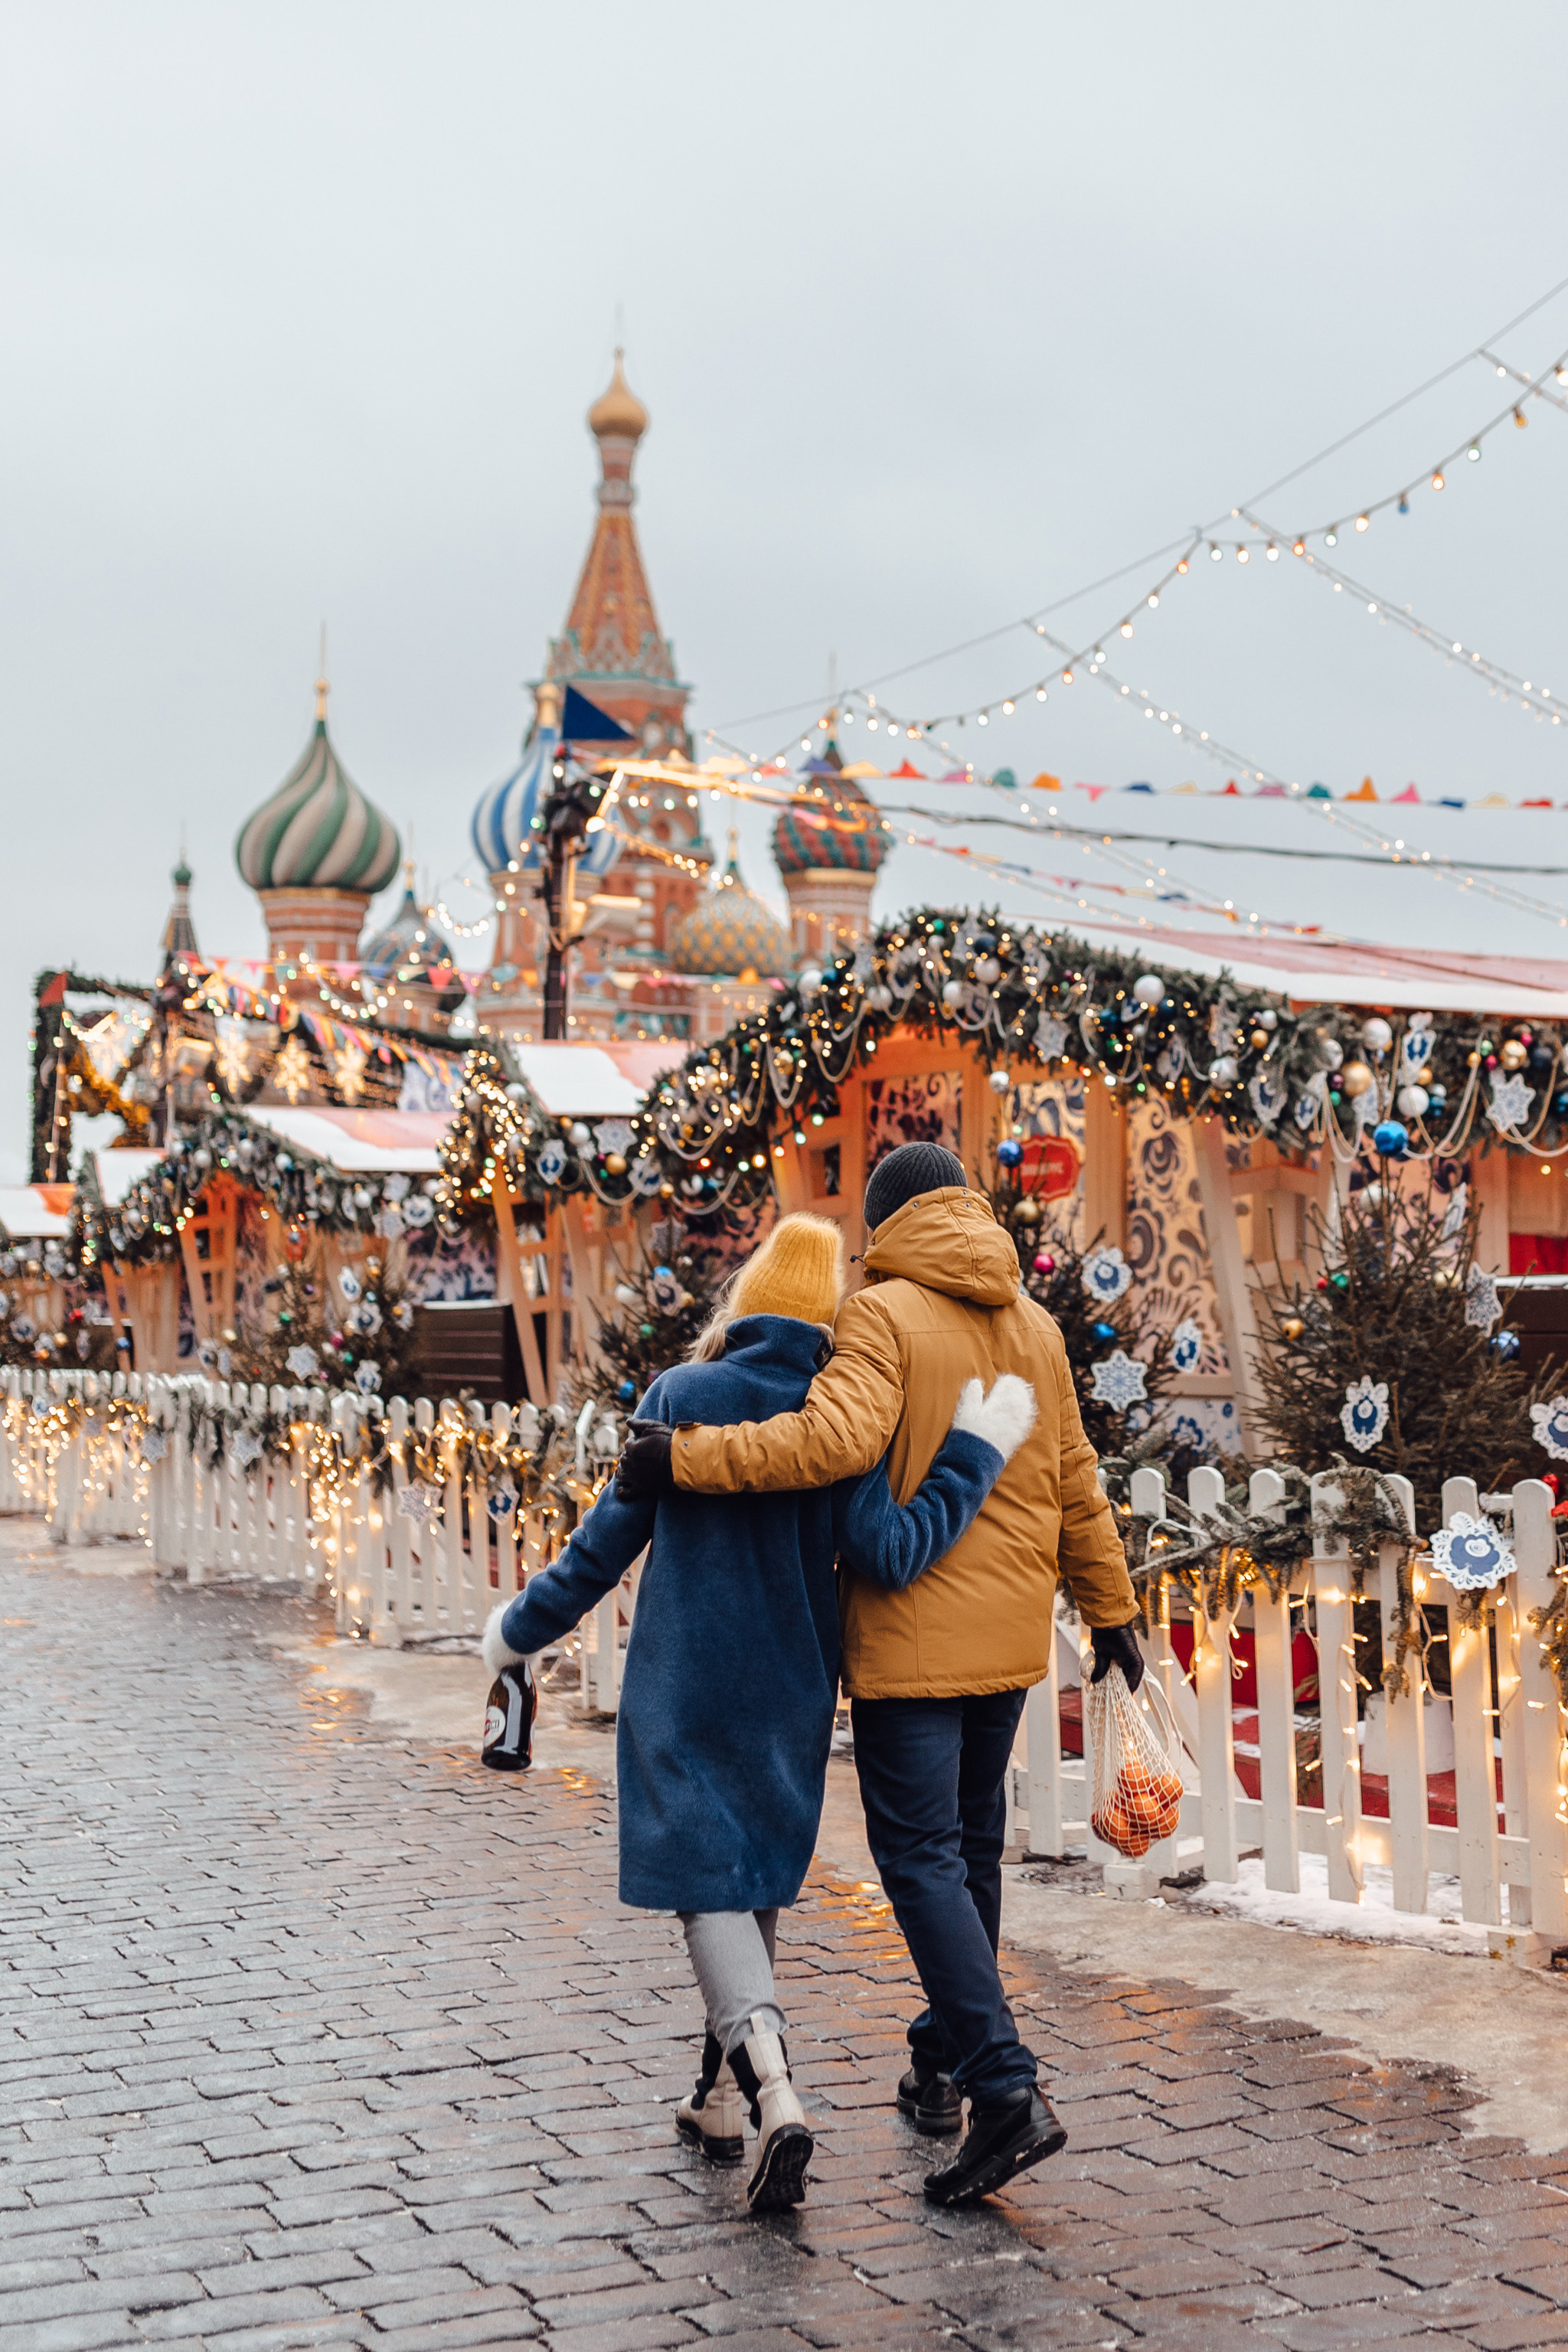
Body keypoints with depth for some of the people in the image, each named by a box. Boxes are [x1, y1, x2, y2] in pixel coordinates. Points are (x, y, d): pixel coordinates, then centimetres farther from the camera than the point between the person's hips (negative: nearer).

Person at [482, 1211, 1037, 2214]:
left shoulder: (679, 1397, -8)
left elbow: (610, 1538, -4)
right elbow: (890, 1551, -17)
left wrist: (524, 1628, 9)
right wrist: (975, 1454, -8)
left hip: (684, 1690, -2)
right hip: (792, 1692, 3)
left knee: (706, 1880, -2)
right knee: (760, 1879, 18)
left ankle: (773, 2086, -23)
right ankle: (722, 2094, 28)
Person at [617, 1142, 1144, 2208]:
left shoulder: (883, 1314, -11)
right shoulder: (1034, 1325, 11)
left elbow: (836, 1438, -27)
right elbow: (1075, 1483, 15)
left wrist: (685, 1460, -23)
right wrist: (1112, 1608, 23)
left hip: (913, 1635, -7)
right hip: (1011, 1636, 7)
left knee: (920, 1852, -4)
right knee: (971, 1842, 18)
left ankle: (1008, 2090, -13)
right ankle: (942, 2063, 28)